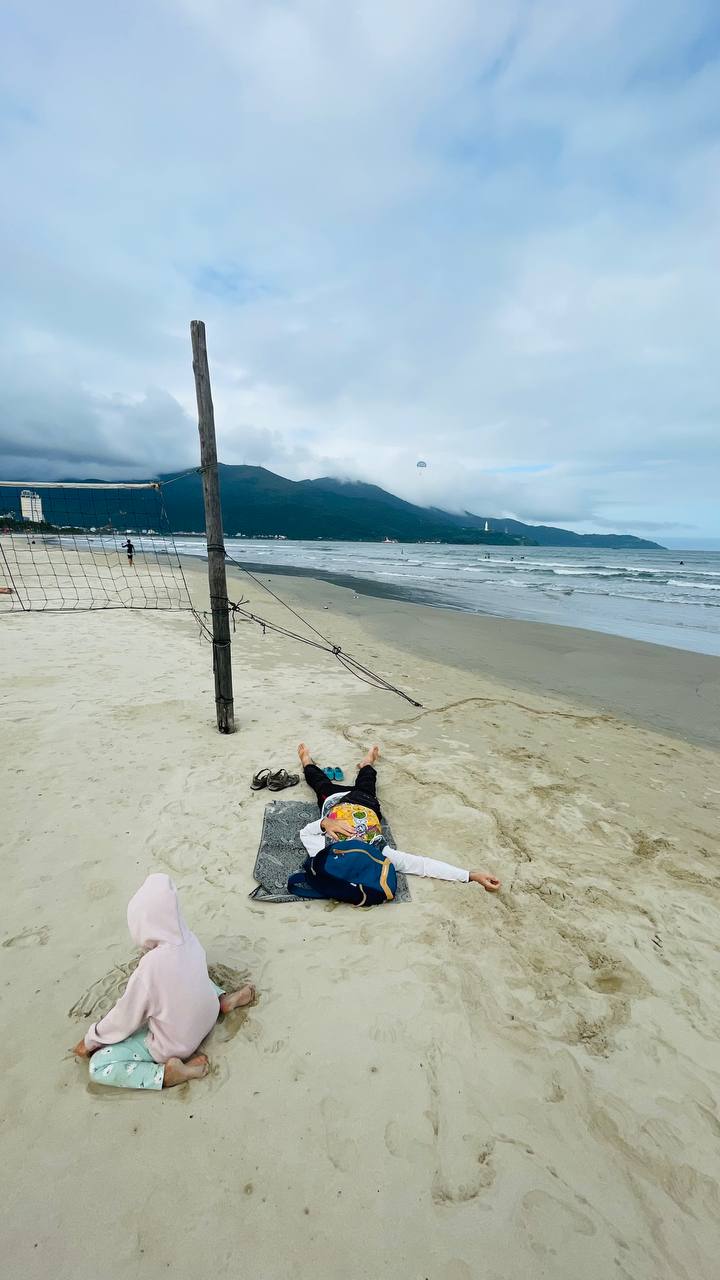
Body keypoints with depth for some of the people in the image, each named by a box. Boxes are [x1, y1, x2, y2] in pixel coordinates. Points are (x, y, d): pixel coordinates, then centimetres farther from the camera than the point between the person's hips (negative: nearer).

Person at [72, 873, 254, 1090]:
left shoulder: (151, 966, -35)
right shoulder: (190, 940, -16)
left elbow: (125, 1017, -18)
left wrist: (89, 1040, 1)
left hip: (175, 1044, -5)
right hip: (208, 1017, 6)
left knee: (98, 1066, 4)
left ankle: (168, 1072, -9)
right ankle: (223, 1000, 14)